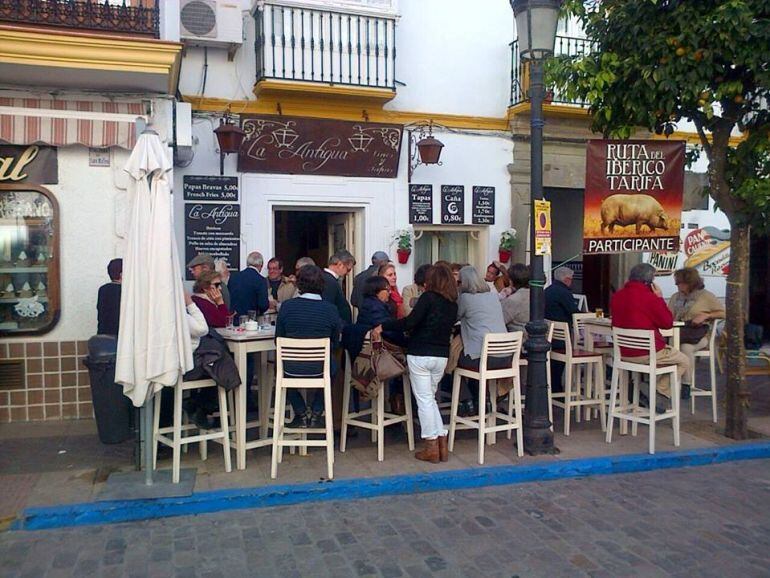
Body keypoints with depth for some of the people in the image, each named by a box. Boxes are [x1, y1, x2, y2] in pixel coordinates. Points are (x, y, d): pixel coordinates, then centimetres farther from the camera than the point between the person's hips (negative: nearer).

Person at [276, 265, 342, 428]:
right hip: (320, 369, 0)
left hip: (292, 368, 0)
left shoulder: (286, 306, -9)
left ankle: (301, 413, 31)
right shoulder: (330, 309, -9)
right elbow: (334, 342, 3)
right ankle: (316, 413, 30)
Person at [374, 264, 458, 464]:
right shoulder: (453, 304, 9)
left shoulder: (428, 297, -10)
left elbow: (410, 322, -19)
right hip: (441, 355, 6)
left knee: (424, 400, 1)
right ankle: (442, 443, 14)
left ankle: (431, 447, 4)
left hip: (420, 354, -6)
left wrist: (383, 326, -12)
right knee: (430, 398, 18)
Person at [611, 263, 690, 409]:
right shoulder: (650, 298, -19)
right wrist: (660, 298, -1)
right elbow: (668, 323, -7)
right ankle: (659, 393, 6)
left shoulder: (616, 297, 3)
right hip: (647, 353, -7)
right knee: (684, 361, 15)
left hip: (623, 352, 7)